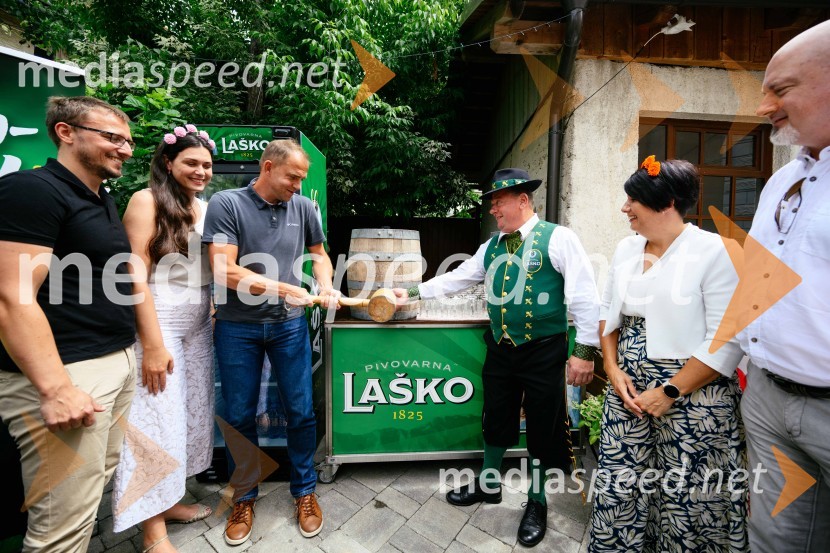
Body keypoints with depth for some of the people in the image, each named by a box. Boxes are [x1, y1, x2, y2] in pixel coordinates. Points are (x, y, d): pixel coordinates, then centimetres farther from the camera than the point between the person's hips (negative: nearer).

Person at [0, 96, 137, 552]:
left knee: (102, 486, 19)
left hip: (119, 362, 9)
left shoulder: (103, 199, 16)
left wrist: (141, 351, 20)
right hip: (67, 373, -8)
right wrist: (55, 389, -21)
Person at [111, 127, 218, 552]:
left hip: (198, 327, 7)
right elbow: (136, 275, -14)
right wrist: (153, 344, -17)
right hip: (157, 325, -6)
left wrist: (215, 315, 9)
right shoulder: (147, 200, -7)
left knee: (190, 414, 13)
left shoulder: (206, 209, 11)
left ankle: (169, 501, 31)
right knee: (157, 419, 0)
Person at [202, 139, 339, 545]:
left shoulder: (303, 207, 2)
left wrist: (325, 285, -4)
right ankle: (244, 498, 35)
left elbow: (318, 253, 15)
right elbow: (226, 271, -16)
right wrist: (284, 289, -21)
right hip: (237, 328, -1)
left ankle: (304, 492, 29)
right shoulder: (226, 204, -8)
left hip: (289, 325, 2)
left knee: (301, 412, 7)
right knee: (239, 416, 12)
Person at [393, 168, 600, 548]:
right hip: (500, 348, 5)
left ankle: (537, 502, 36)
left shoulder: (558, 238, -10)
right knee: (496, 419, 19)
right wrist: (414, 293, 6)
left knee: (542, 428, 11)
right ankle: (488, 484, 43)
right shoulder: (491, 246, 8)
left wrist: (585, 351, -14)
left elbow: (584, 296, -12)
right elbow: (456, 279, 11)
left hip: (543, 351, -5)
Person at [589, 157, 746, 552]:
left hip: (693, 396, -5)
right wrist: (613, 369, 1)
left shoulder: (714, 251, -10)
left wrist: (669, 392, -15)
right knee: (619, 489, 12)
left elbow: (726, 342, -14)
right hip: (627, 388, 5)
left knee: (688, 500, 9)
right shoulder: (626, 249, 8)